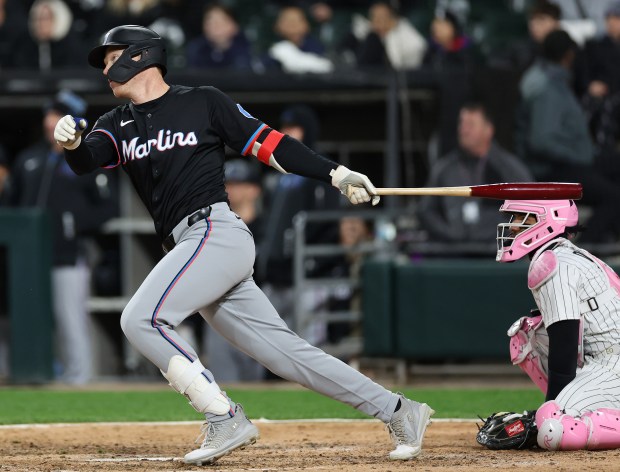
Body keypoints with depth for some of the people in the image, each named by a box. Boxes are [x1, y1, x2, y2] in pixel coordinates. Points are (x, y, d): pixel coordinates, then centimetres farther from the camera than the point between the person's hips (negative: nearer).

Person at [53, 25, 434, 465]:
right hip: (190, 249, 6)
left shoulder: (203, 102, 4)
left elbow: (268, 143, 4)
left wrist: (337, 174, -2)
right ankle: (397, 411, 8)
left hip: (216, 231, -6)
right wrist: (71, 143, -25)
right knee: (285, 351, 3)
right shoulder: (118, 124, 18)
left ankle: (225, 420, -17)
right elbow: (87, 160, -1)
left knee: (141, 319, -20)